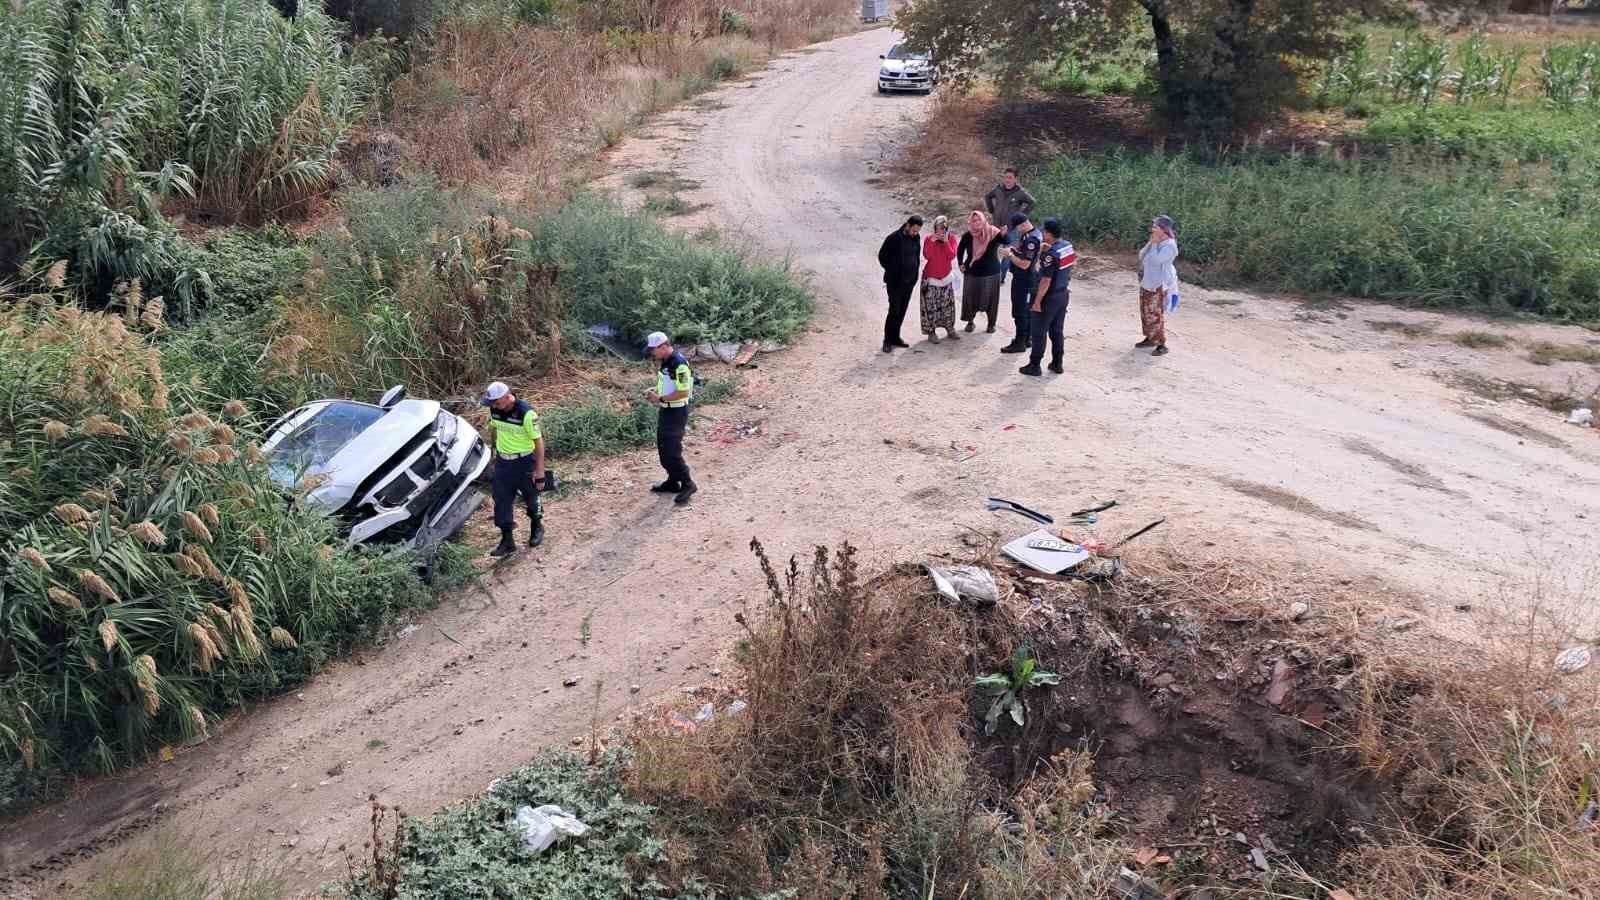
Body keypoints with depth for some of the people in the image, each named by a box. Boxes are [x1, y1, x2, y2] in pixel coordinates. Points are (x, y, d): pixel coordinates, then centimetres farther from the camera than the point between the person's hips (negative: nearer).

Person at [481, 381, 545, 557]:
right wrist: (496, 450, 19)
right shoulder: (495, 410, -7)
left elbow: (538, 441, -19)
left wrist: (540, 472, -18)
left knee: (531, 499, 14)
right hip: (502, 462, 5)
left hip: (524, 462, -5)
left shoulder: (526, 413, -25)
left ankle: (537, 528, 41)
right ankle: (507, 541, 11)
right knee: (502, 501, 2)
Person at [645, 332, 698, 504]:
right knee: (663, 449, 17)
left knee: (672, 451, -6)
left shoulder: (679, 364, -23)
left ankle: (688, 485, 6)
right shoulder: (665, 362, 7)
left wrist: (660, 398, -21)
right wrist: (654, 390, 5)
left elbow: (683, 392, -26)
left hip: (677, 412, -10)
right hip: (665, 411, 10)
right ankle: (672, 482, 30)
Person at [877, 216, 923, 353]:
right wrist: (891, 271, -1)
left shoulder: (916, 238, 4)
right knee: (894, 310, -7)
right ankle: (887, 341, 1)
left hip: (910, 281, 6)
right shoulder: (894, 238, -14)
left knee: (902, 311, 10)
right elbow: (882, 256, -4)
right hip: (895, 281, -6)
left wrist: (915, 272, 9)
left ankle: (895, 337, 21)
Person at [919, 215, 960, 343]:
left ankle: (950, 329, 16)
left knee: (948, 304, 6)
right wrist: (932, 242, -25)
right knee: (931, 305, -5)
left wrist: (946, 242, -21)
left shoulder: (951, 238, -1)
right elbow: (927, 256, -17)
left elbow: (952, 256, -12)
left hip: (946, 277, 2)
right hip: (931, 277, -2)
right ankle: (931, 332, 1)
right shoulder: (928, 239, -6)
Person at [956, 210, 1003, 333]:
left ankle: (991, 323, 23)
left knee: (990, 299, 7)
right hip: (972, 273, 2)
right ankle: (970, 321, 26)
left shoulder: (993, 233, -11)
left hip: (991, 272, -2)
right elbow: (960, 250, 14)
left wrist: (1004, 234, -45)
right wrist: (961, 264, 7)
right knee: (970, 299, 9)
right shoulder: (968, 236, -3)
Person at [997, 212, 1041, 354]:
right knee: (1027, 310, 18)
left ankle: (1019, 343, 5)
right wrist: (1014, 249, 4)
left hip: (1024, 281, -10)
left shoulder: (1031, 239, -26)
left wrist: (1010, 254, -17)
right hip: (1028, 278, 10)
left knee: (1020, 312, -2)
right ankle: (1026, 338, 29)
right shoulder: (1033, 233, 7)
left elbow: (1024, 264, -27)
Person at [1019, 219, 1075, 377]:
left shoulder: (1051, 254, -24)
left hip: (1049, 298, -8)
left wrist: (1037, 301, -17)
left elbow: (1046, 281, -23)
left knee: (1038, 332, 3)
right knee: (1057, 331, 16)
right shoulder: (1068, 245, 1)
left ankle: (1034, 365, 9)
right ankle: (1057, 364, 22)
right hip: (1063, 294, 8)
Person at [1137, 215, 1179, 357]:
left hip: (1159, 285, -9)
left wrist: (1154, 243, -17)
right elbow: (1141, 255, 8)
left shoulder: (1169, 245, -17)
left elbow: (1156, 260, -26)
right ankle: (1150, 338, 31)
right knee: (1145, 312, 17)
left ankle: (1162, 345, -5)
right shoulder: (1155, 241, 9)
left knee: (1156, 314, -9)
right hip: (1146, 283, 9)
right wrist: (1150, 242, -2)